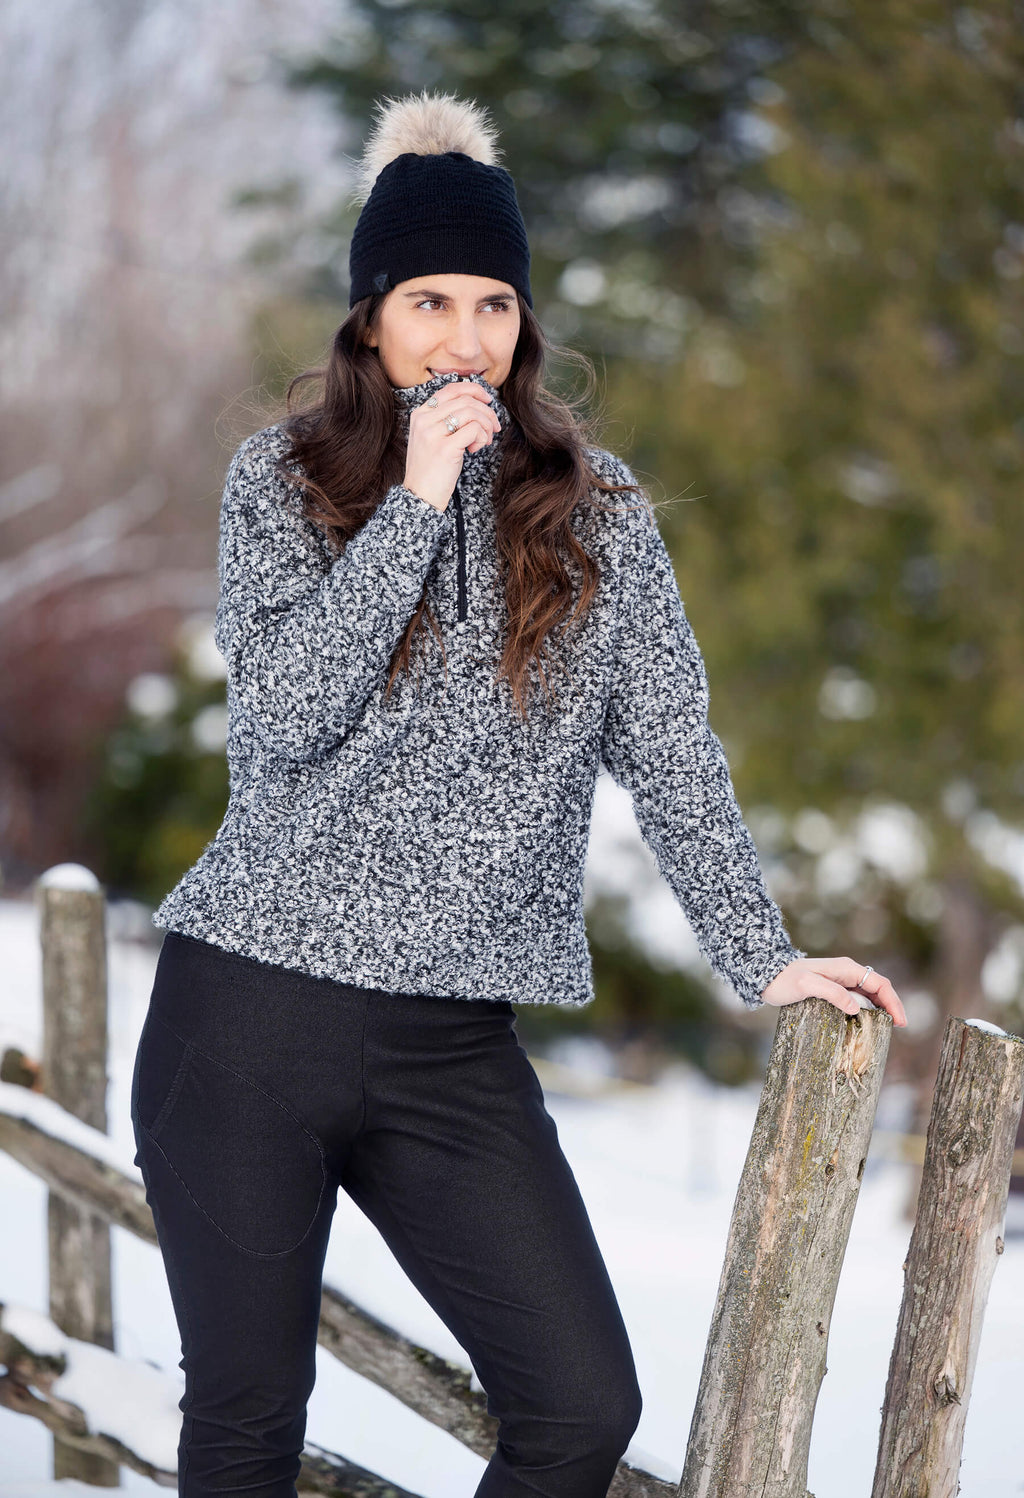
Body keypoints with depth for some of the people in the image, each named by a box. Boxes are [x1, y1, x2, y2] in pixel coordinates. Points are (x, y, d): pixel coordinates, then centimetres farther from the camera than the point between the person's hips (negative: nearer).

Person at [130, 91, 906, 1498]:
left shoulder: (594, 505, 6)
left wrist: (760, 954, -1)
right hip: (248, 1010, -1)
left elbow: (669, 746, 7)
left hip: (455, 1047, 1)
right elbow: (281, 722, -11)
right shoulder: (282, 477, 2)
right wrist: (416, 501, -14)